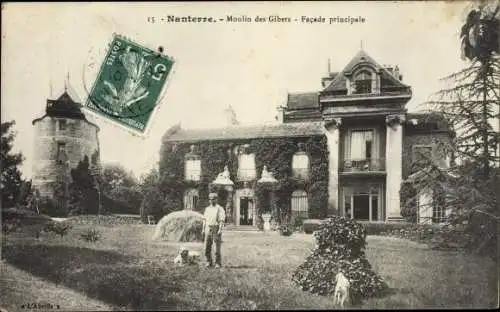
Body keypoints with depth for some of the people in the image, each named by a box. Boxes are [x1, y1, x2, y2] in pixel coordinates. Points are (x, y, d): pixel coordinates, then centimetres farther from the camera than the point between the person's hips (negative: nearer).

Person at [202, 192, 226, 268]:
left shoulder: (220, 208, -4)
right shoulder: (207, 209, 14)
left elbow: (222, 220, -11)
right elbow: (204, 219, 14)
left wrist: (220, 230, -20)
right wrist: (203, 229, 5)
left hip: (216, 229, -5)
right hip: (208, 229, 5)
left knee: (217, 248, -3)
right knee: (207, 247, 3)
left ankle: (218, 263, 6)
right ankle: (209, 262, 16)